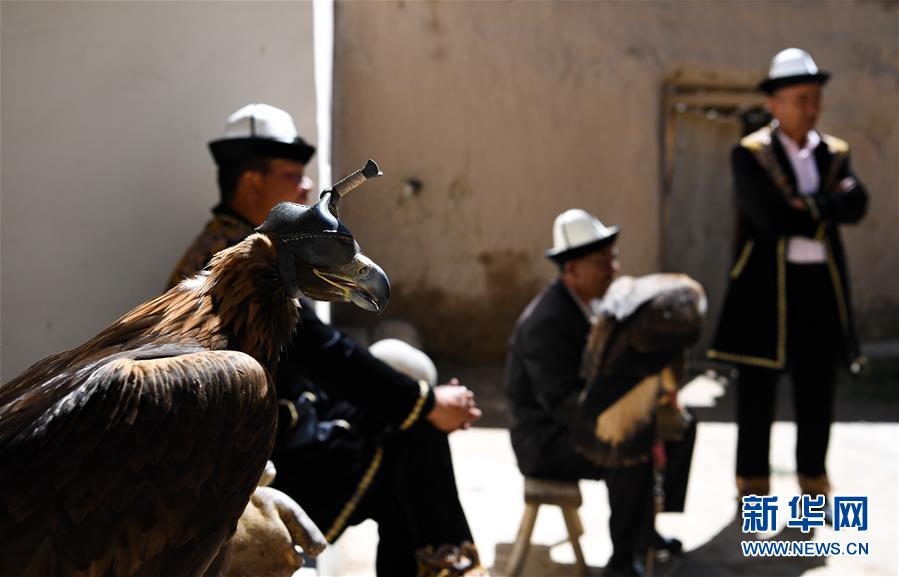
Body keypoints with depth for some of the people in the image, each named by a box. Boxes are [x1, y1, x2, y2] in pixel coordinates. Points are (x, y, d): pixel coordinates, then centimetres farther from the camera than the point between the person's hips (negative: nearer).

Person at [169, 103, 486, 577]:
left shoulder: (223, 247, 13)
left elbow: (312, 355, 14)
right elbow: (326, 354, -22)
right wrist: (427, 404, -14)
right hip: (266, 460, -10)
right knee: (417, 435, -8)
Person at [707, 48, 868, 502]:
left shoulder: (835, 153, 11)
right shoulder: (749, 154, -4)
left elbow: (856, 205, -7)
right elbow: (773, 217, -18)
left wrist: (807, 206, -17)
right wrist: (824, 216, -8)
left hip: (821, 285, 4)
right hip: (765, 287, -4)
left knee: (817, 390, 9)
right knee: (756, 392, 5)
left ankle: (813, 480, 22)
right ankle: (752, 485, 17)